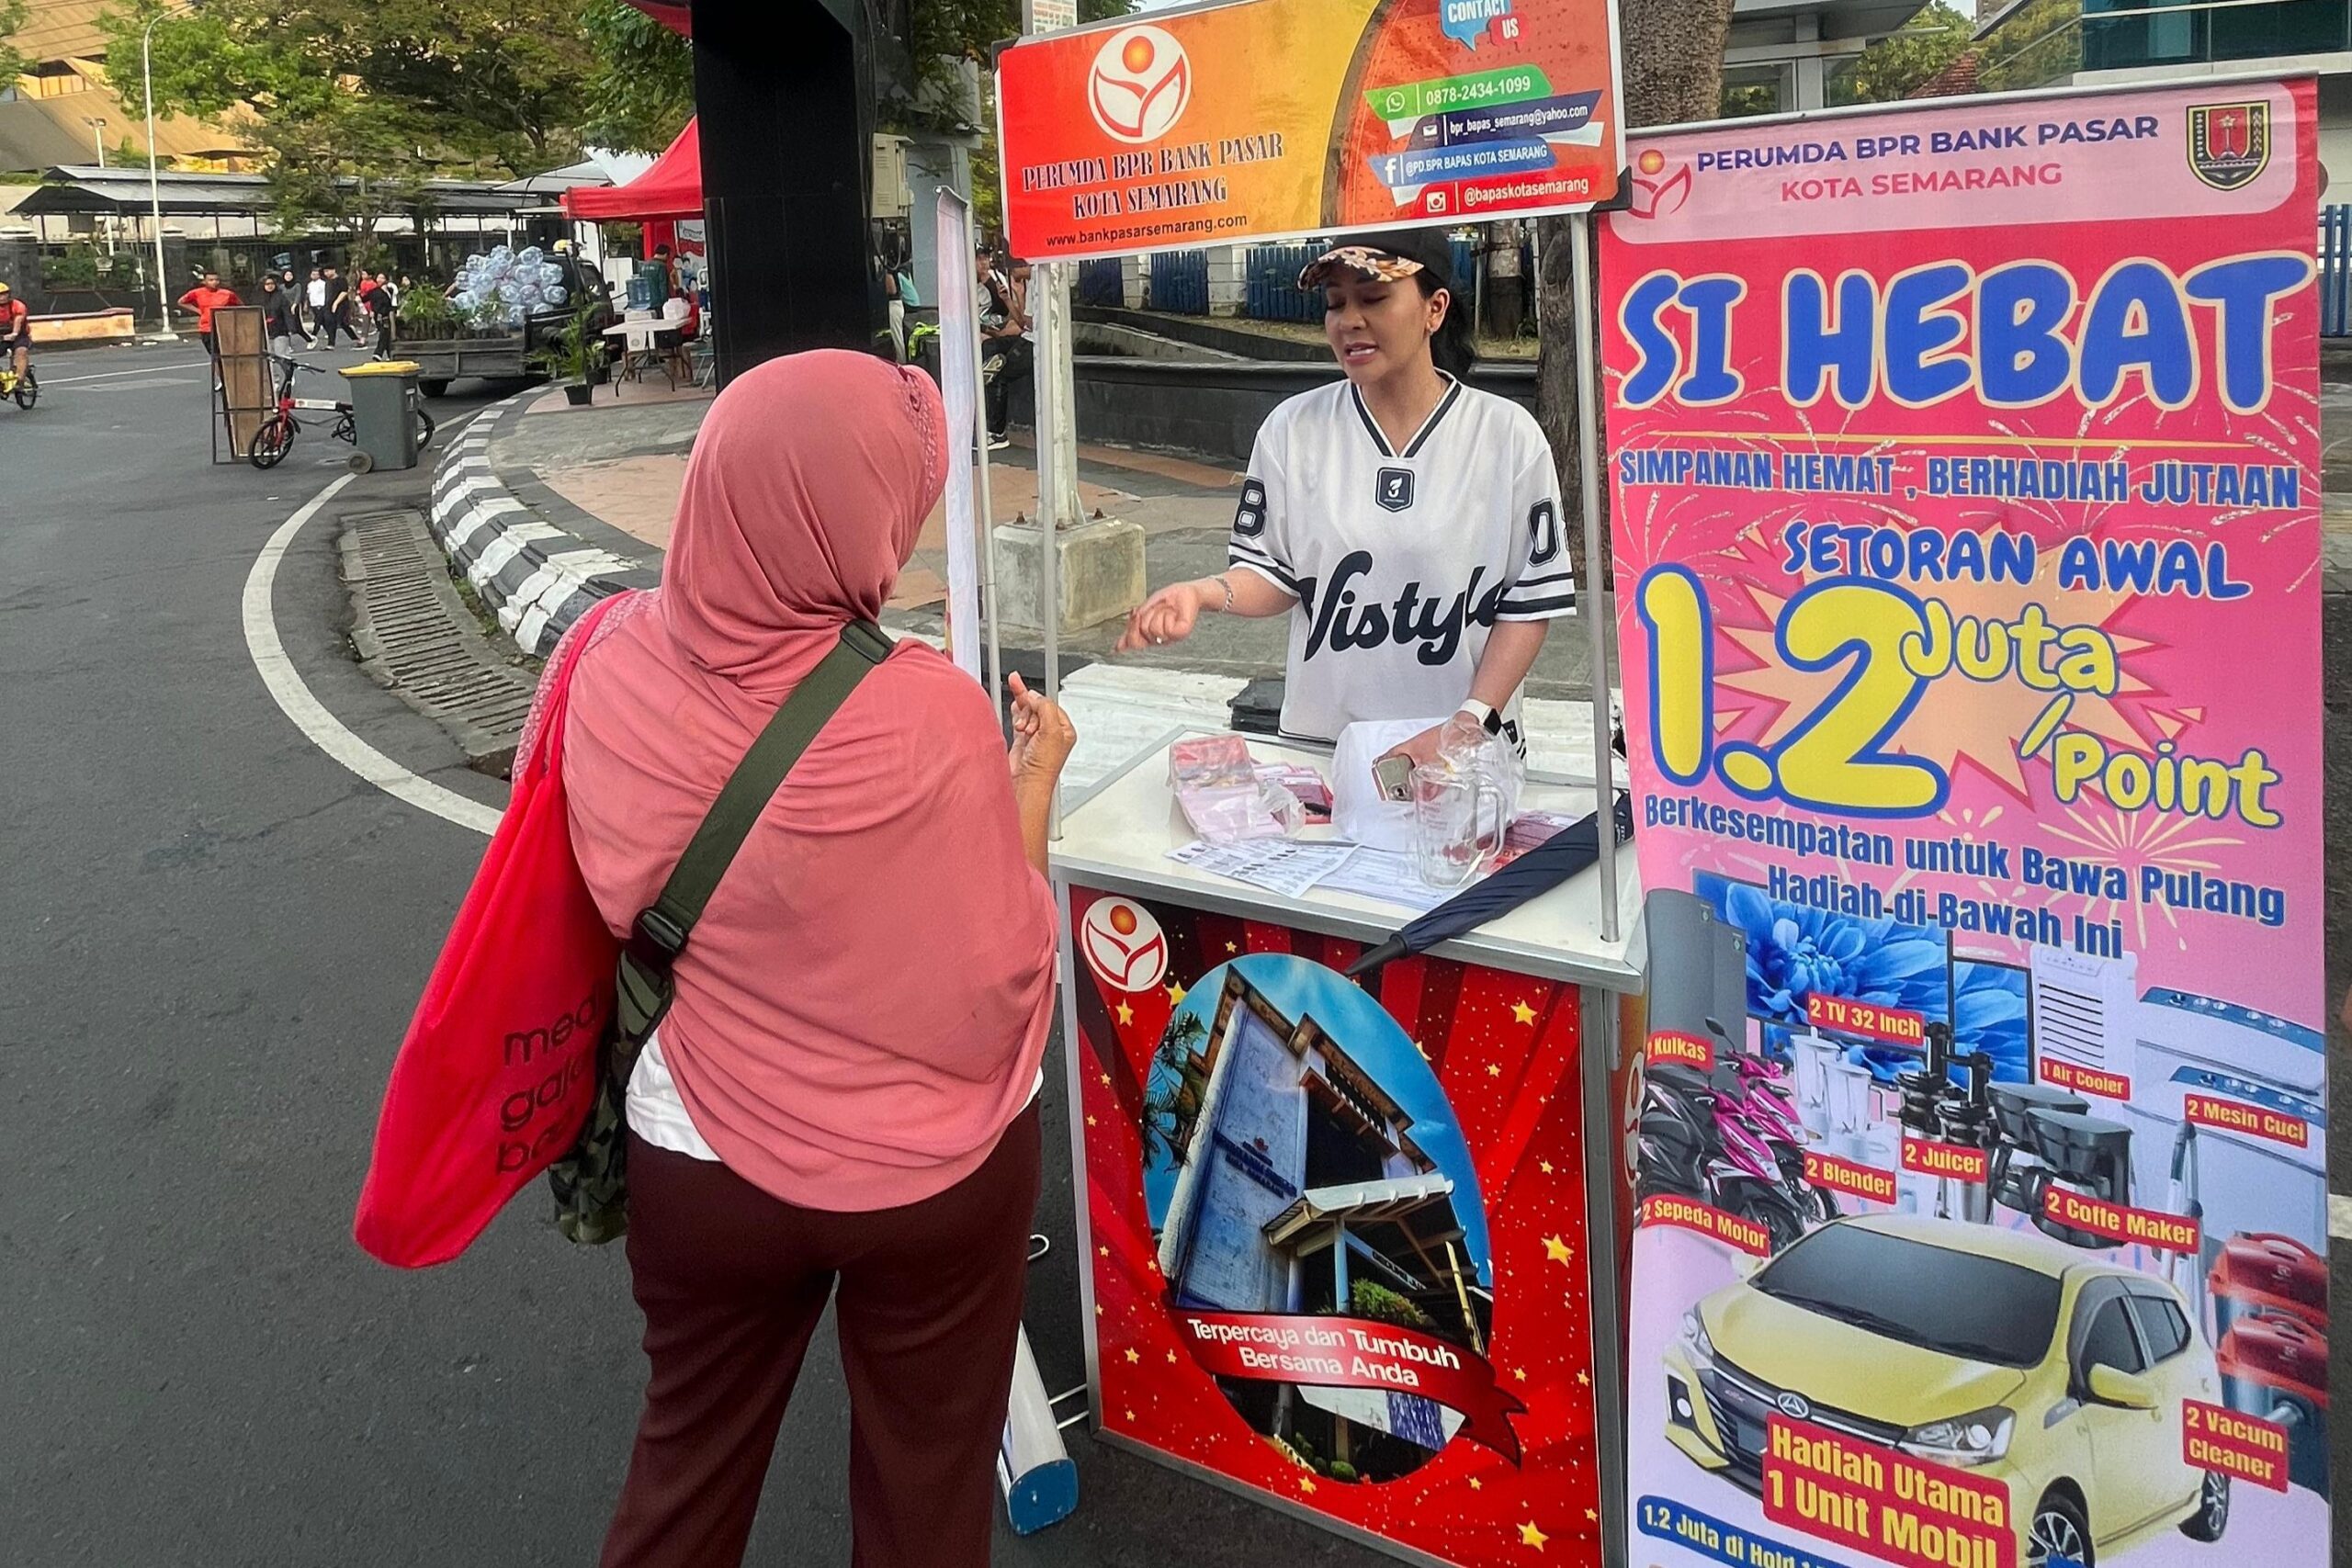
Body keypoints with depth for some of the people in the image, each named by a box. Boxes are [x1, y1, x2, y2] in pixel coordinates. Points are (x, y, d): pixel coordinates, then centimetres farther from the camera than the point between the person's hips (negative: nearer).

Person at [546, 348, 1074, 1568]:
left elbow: (611, 912, 2)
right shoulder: (927, 719, -26)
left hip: (697, 1157, 3)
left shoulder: (615, 665, -14)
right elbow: (995, 986, -16)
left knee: (687, 1467, 26)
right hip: (933, 1169, -3)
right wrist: (1031, 782, -4)